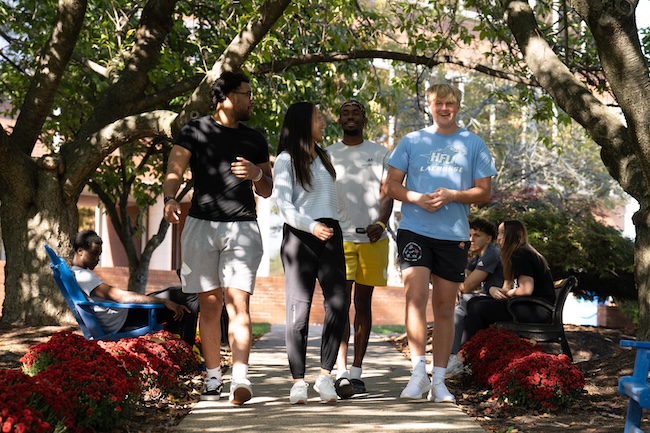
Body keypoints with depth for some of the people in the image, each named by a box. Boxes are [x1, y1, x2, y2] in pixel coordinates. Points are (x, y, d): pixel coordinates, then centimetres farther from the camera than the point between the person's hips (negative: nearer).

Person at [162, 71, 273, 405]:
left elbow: (267, 191, 19)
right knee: (210, 304, 3)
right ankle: (213, 377, 13)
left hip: (243, 229, 1)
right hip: (201, 226, -1)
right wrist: (170, 199, -24)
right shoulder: (196, 131, 6)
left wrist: (257, 174, -3)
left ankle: (240, 380, -21)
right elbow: (174, 171, -3)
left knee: (238, 303, -12)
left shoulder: (254, 139, 16)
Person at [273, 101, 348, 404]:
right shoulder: (286, 159, 0)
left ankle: (325, 376, -3)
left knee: (338, 305, -8)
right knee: (299, 308, -5)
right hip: (299, 235, -5)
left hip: (330, 234, 5)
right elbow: (283, 203, -8)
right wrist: (311, 226, -20)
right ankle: (298, 381, -3)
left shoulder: (323, 156, 20)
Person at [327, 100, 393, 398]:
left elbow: (387, 194, 4)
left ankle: (356, 372, 14)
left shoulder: (379, 154, 11)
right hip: (339, 238, -1)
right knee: (341, 303, -13)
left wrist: (381, 222, -15)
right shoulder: (328, 155, 11)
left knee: (363, 304, 7)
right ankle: (341, 374, -20)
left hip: (373, 239, 1)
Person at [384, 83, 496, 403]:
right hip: (415, 230, -1)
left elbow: (484, 191, 5)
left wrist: (452, 196, -13)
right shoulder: (412, 141, 8)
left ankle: (439, 381, 11)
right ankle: (418, 371, -12)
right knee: (416, 296, -17)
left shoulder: (473, 144, 8)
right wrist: (417, 198, -12)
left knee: (445, 307, 5)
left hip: (454, 235, 1)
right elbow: (391, 185, 7)